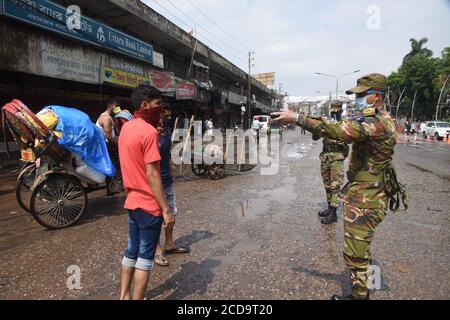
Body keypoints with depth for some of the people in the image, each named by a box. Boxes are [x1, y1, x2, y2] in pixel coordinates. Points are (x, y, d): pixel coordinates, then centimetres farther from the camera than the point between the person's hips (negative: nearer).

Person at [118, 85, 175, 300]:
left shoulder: (126, 128, 9)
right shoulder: (149, 131, -19)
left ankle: (124, 296, 32)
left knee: (132, 250, 19)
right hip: (149, 204, -9)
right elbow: (152, 174, -22)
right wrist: (166, 210, -20)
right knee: (145, 257, 5)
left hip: (132, 201, 9)